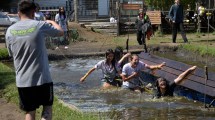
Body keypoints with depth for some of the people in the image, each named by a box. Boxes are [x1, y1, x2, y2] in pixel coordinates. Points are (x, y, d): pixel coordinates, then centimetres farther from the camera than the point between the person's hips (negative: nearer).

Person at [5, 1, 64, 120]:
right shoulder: (40, 25, -9)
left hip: (22, 80, 3)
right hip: (42, 78, -3)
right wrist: (52, 22, 28)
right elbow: (61, 32, 7)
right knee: (47, 106, 16)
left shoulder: (10, 31, 1)